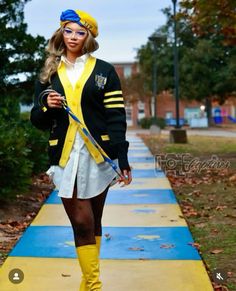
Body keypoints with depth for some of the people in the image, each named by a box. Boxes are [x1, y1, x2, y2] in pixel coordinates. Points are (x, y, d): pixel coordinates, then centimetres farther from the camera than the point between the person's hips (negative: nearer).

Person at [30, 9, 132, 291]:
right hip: (66, 156, 1)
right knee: (82, 222, -3)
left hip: (98, 155, -1)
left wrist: (122, 158, -9)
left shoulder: (104, 71, 4)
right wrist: (46, 106, -10)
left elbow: (116, 117, -1)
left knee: (93, 221, 8)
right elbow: (38, 120, 13)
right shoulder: (48, 73, 11)